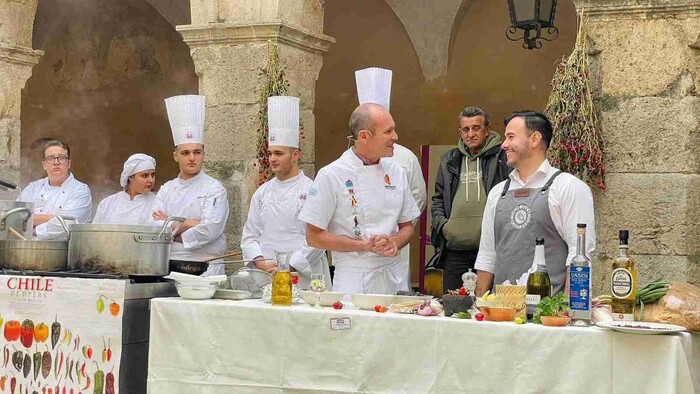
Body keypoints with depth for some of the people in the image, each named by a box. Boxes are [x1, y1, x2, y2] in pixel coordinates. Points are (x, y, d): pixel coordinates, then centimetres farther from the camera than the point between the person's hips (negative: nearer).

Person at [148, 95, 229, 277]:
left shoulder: (214, 188, 1)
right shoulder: (167, 189, 15)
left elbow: (210, 229, -11)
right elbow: (153, 228, 4)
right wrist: (189, 224, -6)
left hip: (205, 268, -3)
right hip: (170, 266, 3)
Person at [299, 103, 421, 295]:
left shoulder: (396, 173, 8)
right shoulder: (331, 175, -8)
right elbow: (314, 237, -8)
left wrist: (394, 243, -7)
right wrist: (366, 245, -14)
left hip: (394, 277, 4)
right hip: (354, 278, -4)